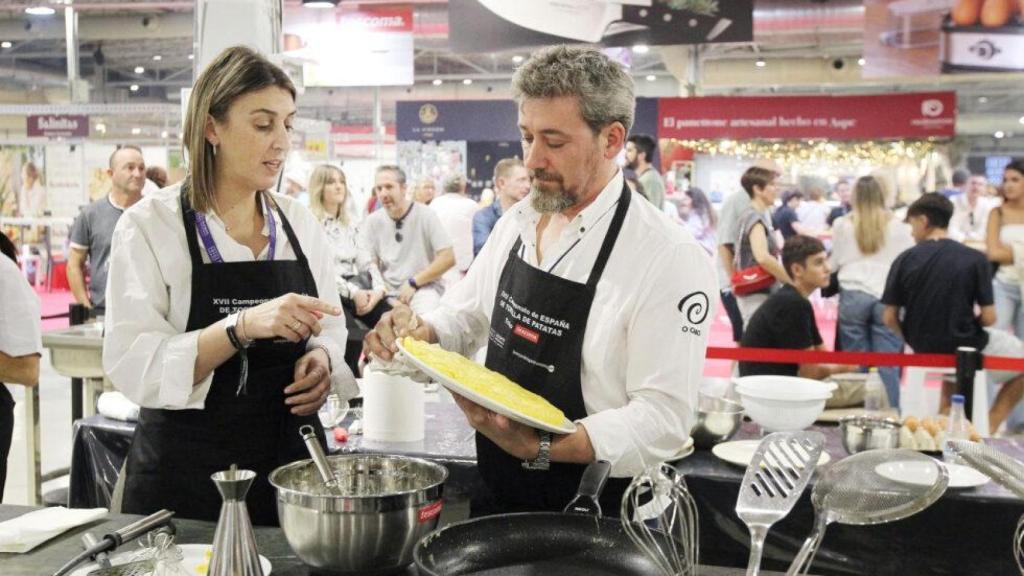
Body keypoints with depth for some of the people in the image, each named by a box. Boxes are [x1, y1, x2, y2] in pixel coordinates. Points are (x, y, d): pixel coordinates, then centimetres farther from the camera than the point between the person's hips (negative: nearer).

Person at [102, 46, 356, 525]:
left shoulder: (300, 223, 4)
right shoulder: (150, 225, -9)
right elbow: (133, 367, -18)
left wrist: (322, 360, -9)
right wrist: (242, 326, -30)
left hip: (291, 459, 4)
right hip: (185, 472, -4)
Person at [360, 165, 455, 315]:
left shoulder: (425, 215, -3)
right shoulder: (372, 222, 4)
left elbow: (448, 258, -6)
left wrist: (413, 283, -8)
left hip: (423, 288, -3)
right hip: (387, 293, 3)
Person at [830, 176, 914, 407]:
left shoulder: (842, 225, 7)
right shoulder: (898, 227, 8)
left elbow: (833, 262, 12)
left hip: (853, 296, 0)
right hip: (886, 297, 0)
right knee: (888, 363, 1)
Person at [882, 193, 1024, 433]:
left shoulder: (904, 259, -9)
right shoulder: (976, 259, -12)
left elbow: (889, 318, -7)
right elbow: (988, 318, -12)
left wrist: (914, 337, 11)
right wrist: (969, 324, 9)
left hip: (922, 349, 4)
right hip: (967, 349, -4)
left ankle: (946, 413, 28)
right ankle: (990, 426, 17)